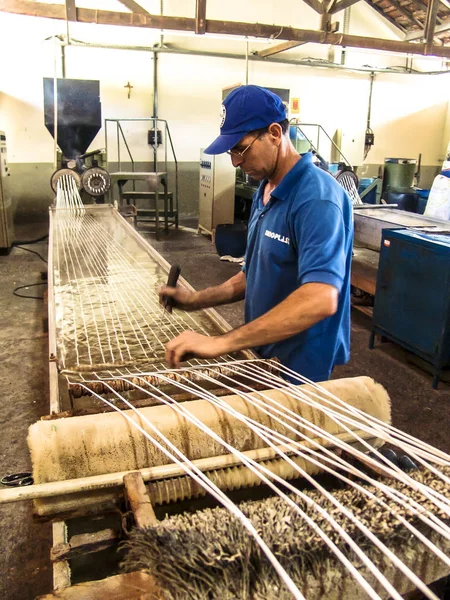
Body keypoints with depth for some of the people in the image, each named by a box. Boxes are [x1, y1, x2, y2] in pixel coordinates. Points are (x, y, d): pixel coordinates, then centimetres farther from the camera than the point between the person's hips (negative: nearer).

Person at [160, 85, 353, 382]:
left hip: (298, 368, -8)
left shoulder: (318, 197, -24)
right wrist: (197, 300, 0)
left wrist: (221, 342, -38)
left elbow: (320, 300, -36)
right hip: (263, 355, 8)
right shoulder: (266, 191, 5)